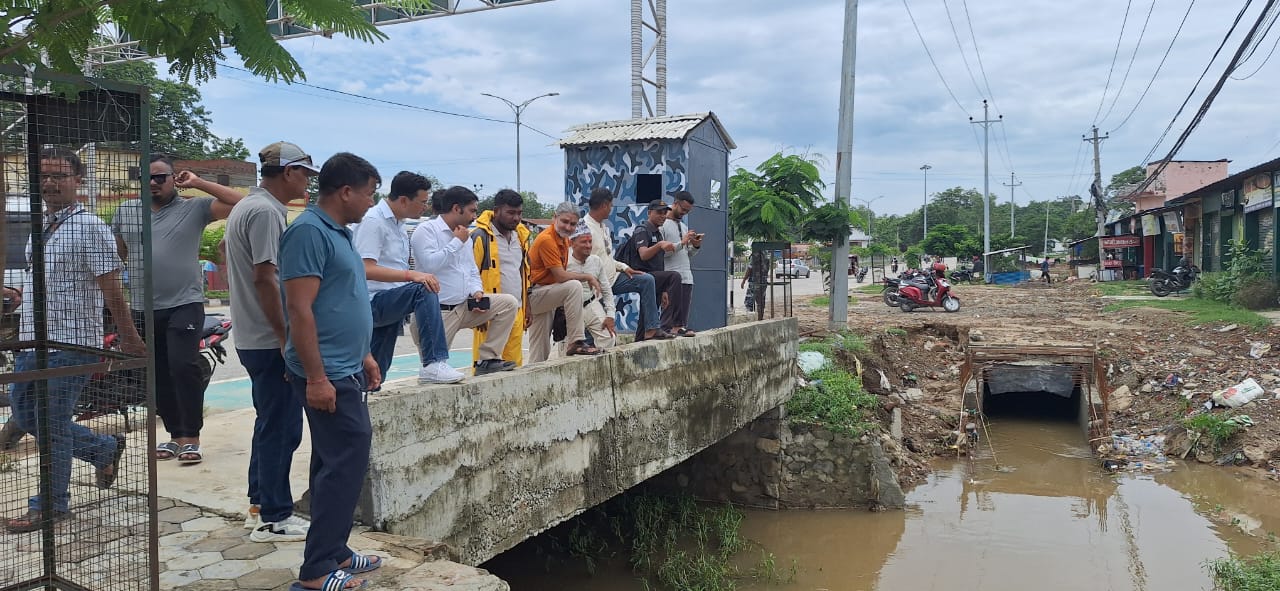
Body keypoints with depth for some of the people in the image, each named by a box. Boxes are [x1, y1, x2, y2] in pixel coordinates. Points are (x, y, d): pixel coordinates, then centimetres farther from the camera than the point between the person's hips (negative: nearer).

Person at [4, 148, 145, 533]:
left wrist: (129, 339, -14)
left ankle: (51, 506, 15)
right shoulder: (41, 226, 13)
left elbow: (111, 288, -14)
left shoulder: (89, 227, -12)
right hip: (33, 340, 9)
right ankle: (106, 449, 30)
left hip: (70, 342, -9)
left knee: (52, 425, -1)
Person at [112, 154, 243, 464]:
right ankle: (175, 434, 23)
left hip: (185, 304, -5)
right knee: (158, 376, 11)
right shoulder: (126, 211, 9)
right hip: (143, 308, 5)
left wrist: (198, 183, -10)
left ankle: (191, 437, -4)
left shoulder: (194, 208, -2)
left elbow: (239, 203, -12)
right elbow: (120, 251, 23)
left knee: (184, 367, -15)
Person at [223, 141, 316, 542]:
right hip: (270, 340, -11)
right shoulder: (266, 212, -17)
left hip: (252, 338, 11)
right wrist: (286, 337, -20)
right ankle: (273, 519, 5)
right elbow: (265, 277, -23)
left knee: (270, 424, 19)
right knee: (281, 429, -3)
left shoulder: (245, 206, 16)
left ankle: (259, 504, 29)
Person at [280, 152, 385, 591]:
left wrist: (364, 355, 23)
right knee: (347, 462, -7)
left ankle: (333, 551, 26)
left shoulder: (338, 232, 14)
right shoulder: (310, 231, -15)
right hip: (327, 375, -10)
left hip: (345, 370, 10)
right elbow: (299, 309, -20)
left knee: (336, 463, 15)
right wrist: (316, 377, -22)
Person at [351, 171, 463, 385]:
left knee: (374, 376, 9)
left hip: (391, 303, 10)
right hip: (374, 301, -10)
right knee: (424, 290, -32)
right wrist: (411, 275, -30)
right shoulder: (373, 221, -12)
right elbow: (366, 269, -23)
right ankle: (433, 364, -36)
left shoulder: (397, 223, 18)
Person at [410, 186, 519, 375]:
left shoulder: (465, 236, 16)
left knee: (509, 303, -8)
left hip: (465, 306, 7)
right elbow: (429, 264, -24)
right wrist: (457, 242, -13)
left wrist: (477, 291, -1)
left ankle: (488, 359, -7)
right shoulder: (426, 230, -8)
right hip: (437, 311, -7)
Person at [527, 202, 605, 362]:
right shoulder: (546, 239, -19)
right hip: (533, 295, -10)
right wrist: (588, 277, -12)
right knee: (574, 286, -29)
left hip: (544, 298, 10)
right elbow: (561, 277, -22)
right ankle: (575, 343, -27)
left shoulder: (564, 239, 11)